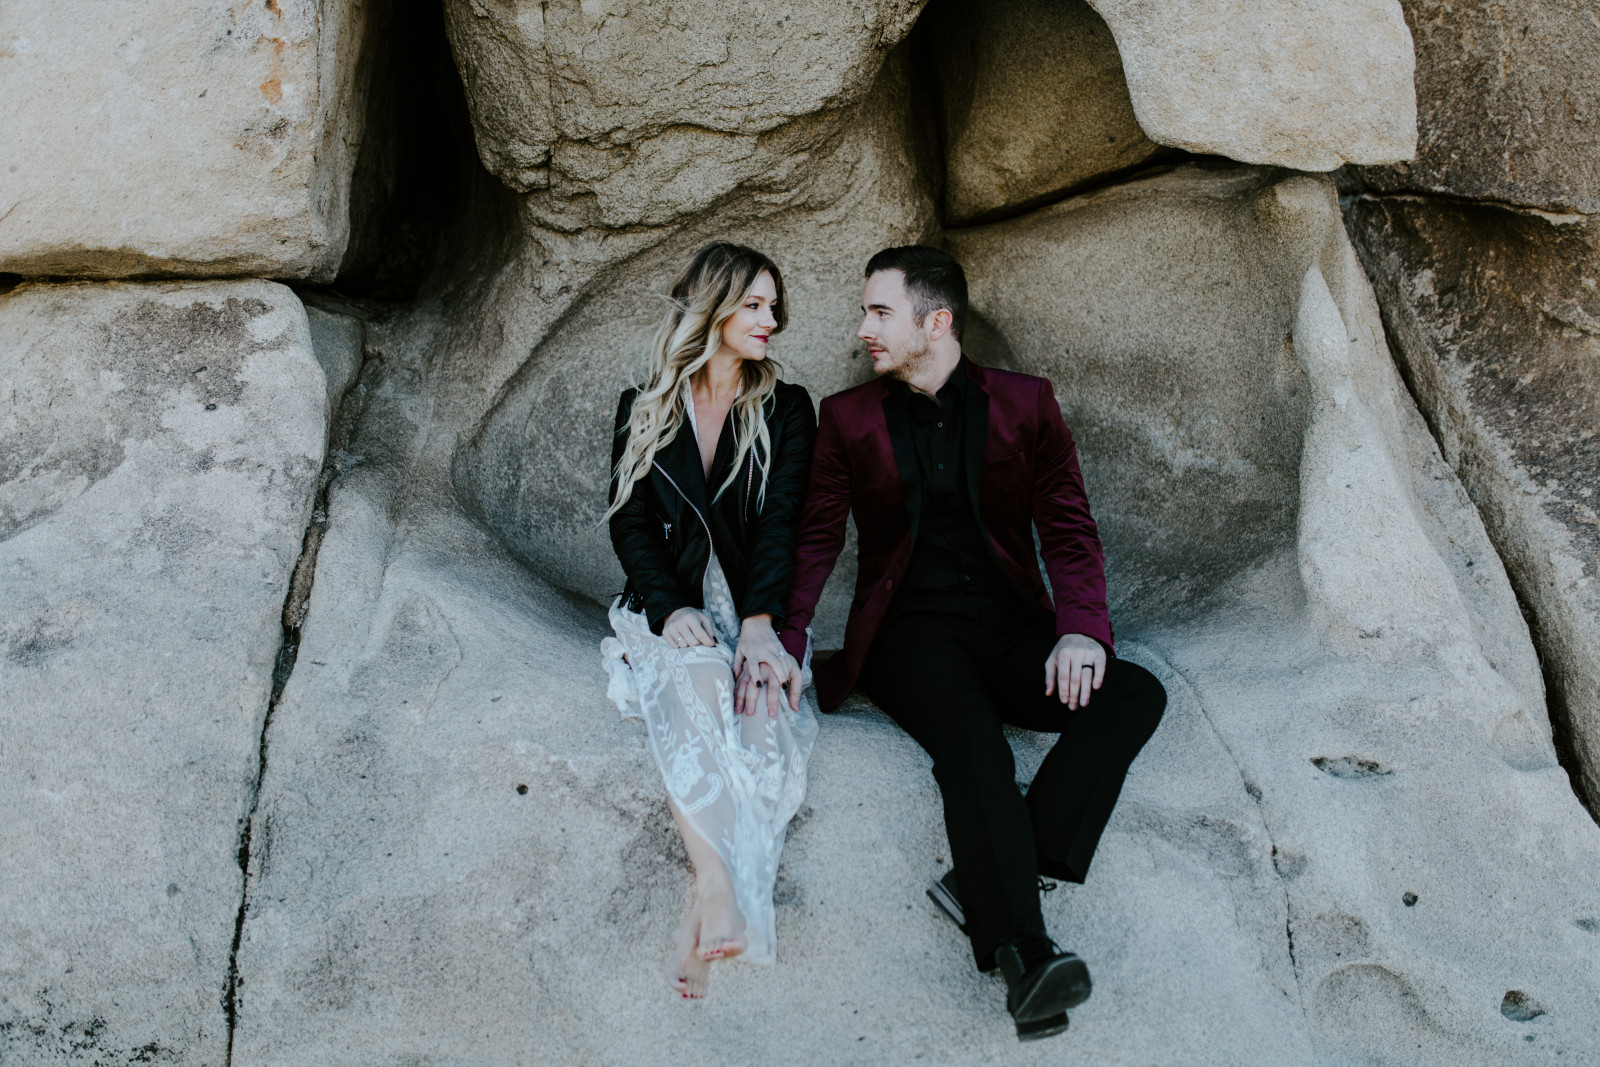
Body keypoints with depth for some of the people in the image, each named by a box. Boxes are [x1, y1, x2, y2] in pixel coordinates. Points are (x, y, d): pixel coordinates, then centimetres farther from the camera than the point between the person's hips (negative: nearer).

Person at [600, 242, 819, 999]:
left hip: (755, 611, 0)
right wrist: (672, 608, -18)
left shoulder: (785, 410, 10)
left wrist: (759, 623, -21)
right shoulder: (644, 411, 12)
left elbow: (781, 524, -3)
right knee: (695, 678, -36)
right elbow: (629, 522, 2)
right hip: (670, 609, 0)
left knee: (760, 691, -34)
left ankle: (706, 913, -40)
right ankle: (720, 893, -48)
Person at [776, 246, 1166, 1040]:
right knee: (970, 737, -33)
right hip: (909, 632, -2)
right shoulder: (848, 418, 10)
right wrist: (784, 642, -12)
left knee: (1135, 695, -25)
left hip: (1009, 627, 2)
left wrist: (1080, 629, -14)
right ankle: (1022, 952, -44)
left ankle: (983, 883, -32)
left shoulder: (1025, 403, 8)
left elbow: (1068, 529, 5)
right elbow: (816, 539, 6)